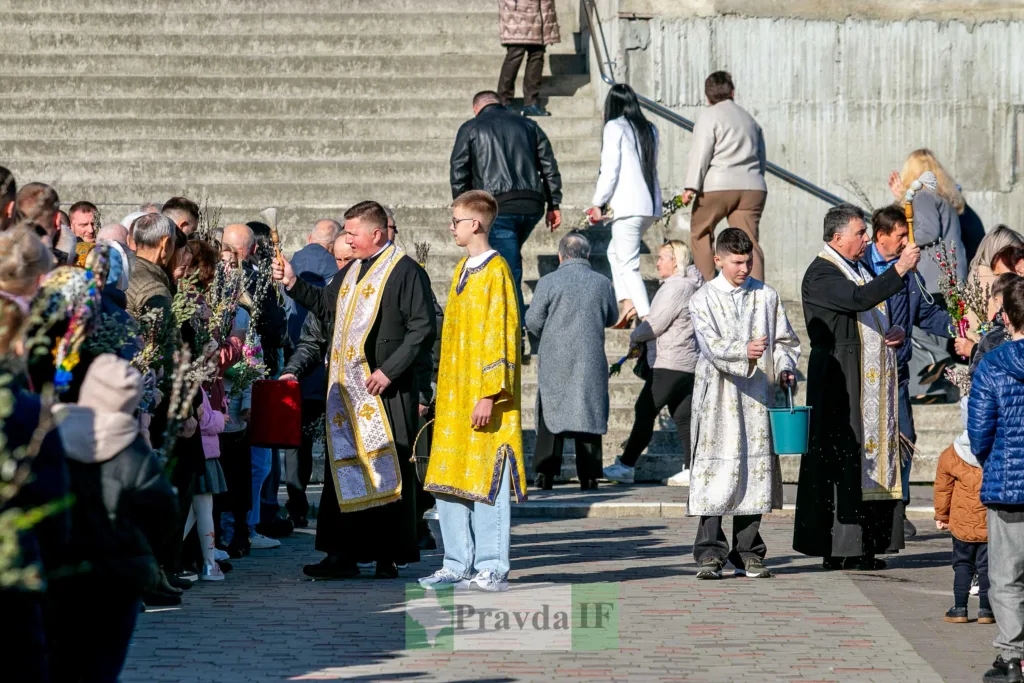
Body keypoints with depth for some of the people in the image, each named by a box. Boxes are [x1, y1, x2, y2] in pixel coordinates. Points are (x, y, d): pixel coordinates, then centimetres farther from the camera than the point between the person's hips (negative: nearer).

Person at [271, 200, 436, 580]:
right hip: (346, 387, 8)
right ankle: (343, 555, 10)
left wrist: (389, 370, -16)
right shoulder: (351, 271, 17)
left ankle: (388, 557, 0)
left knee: (387, 471, -5)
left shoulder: (405, 271, -8)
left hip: (384, 390, -8)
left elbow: (423, 328, -12)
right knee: (343, 467, 7)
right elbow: (325, 305, 30)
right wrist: (293, 284, 16)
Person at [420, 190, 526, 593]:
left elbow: (498, 337, -14)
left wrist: (488, 395, -19)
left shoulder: (495, 273, -10)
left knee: (485, 480, -6)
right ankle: (458, 566, 11)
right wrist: (446, 391, 18)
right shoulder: (463, 270, 16)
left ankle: (492, 568, -2)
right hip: (455, 397, 9)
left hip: (483, 399, -8)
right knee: (448, 483, 7)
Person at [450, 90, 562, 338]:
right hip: (531, 205, 4)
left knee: (508, 267, -5)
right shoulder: (528, 125, 17)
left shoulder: (470, 129, 8)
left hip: (498, 207, -4)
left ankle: (517, 327, -10)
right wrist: (554, 204, 15)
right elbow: (549, 167, 13)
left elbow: (459, 174, 3)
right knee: (510, 259, 22)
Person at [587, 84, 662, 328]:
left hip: (628, 204, -7)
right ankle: (628, 302, 7)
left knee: (628, 262, -4)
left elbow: (609, 170, -10)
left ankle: (647, 316, -13)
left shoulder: (615, 127, -4)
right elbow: (652, 166, 14)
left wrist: (597, 203, -1)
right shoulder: (650, 130, 15)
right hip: (651, 205, 7)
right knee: (615, 251, 21)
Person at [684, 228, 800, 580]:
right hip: (719, 396, -3)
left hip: (758, 396, 3)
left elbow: (785, 340, 17)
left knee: (755, 471, 3)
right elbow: (712, 346, -12)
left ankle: (748, 554, 11)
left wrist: (785, 369, -2)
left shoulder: (767, 296, 11)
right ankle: (710, 554, -4)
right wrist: (744, 351, -29)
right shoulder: (704, 299, 1)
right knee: (716, 471, -8)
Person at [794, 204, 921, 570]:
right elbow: (859, 299, -28)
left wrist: (895, 332, 8)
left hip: (872, 382, 9)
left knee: (872, 453, 6)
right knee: (843, 457, -9)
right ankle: (839, 549, -8)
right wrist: (899, 269, -29)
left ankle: (865, 546, 7)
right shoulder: (821, 274, -10)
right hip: (840, 381, -9)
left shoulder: (857, 269, 20)